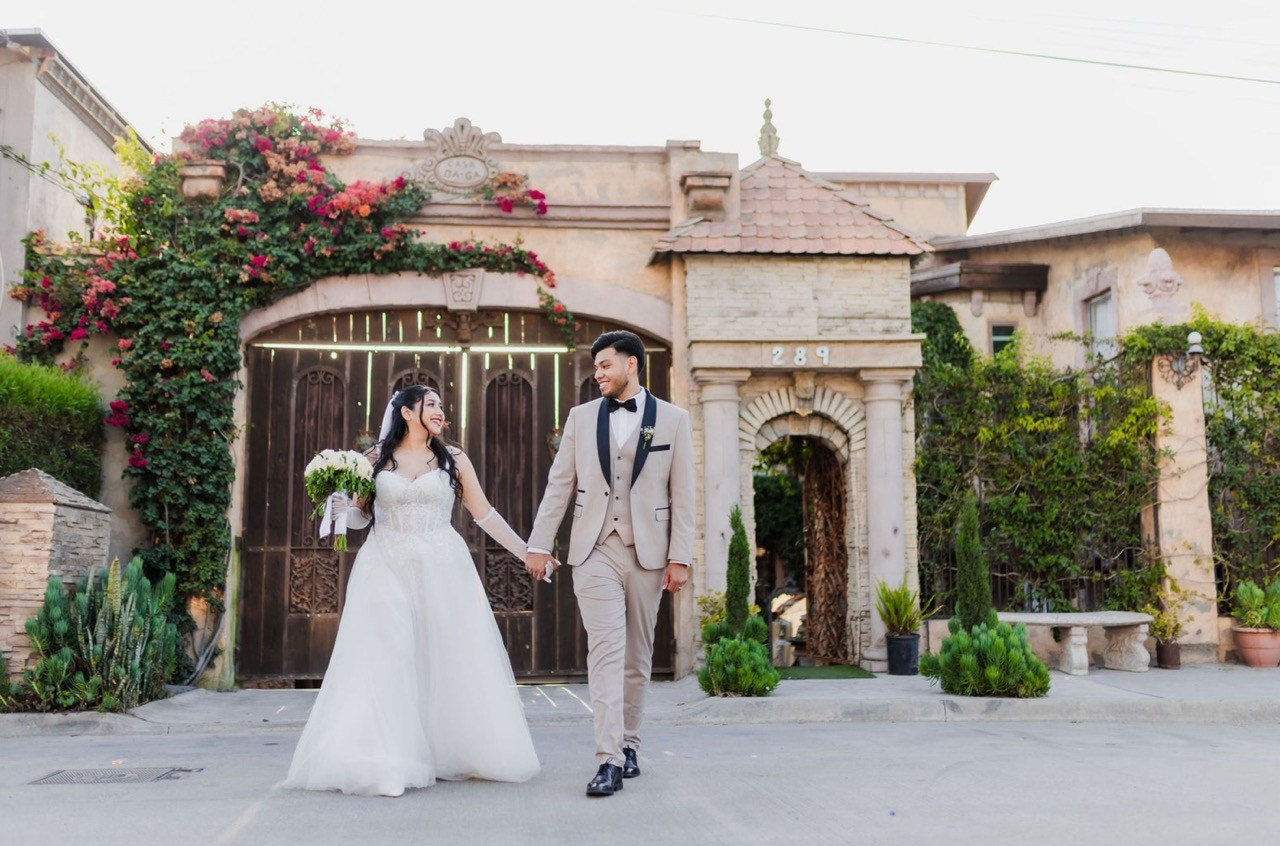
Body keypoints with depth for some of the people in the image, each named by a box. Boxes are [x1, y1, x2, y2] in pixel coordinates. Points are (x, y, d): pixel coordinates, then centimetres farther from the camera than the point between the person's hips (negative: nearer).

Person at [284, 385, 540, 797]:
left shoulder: (453, 458, 7)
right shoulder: (376, 457, 7)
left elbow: (484, 513, 8)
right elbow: (361, 517, 10)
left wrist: (525, 551, 5)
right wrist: (343, 505, -13)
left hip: (441, 572, 1)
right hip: (387, 572, 0)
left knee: (450, 660, 3)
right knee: (384, 662, -5)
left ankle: (461, 753, 16)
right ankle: (384, 763, -3)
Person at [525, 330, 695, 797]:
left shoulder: (673, 419, 4)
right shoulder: (581, 417, 8)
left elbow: (682, 494, 2)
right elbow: (559, 486, 8)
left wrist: (680, 557, -3)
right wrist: (539, 544, 4)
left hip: (647, 553, 0)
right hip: (595, 552, 0)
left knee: (637, 655, 9)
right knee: (605, 651, -9)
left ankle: (629, 743, 25)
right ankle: (608, 759, -10)